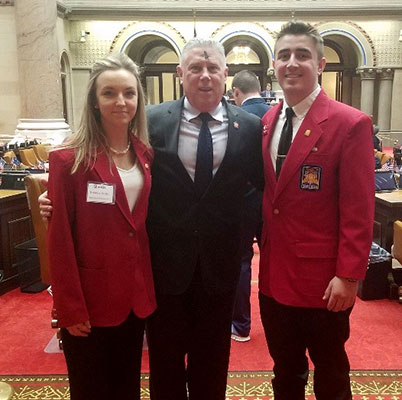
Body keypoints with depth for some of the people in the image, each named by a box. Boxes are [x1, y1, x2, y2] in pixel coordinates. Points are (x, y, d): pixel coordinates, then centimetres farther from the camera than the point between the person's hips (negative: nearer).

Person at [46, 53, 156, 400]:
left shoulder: (145, 154, 4)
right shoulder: (69, 160, -13)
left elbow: (146, 224, 8)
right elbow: (60, 240, -12)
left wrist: (150, 287, 5)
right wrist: (70, 308, -13)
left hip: (136, 295, 5)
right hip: (91, 299, -4)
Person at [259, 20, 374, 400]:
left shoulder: (350, 124, -12)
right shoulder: (267, 121, 6)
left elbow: (358, 211, -14)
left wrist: (348, 276, -15)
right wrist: (260, 239, 3)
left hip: (323, 280, -5)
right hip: (274, 275, 5)